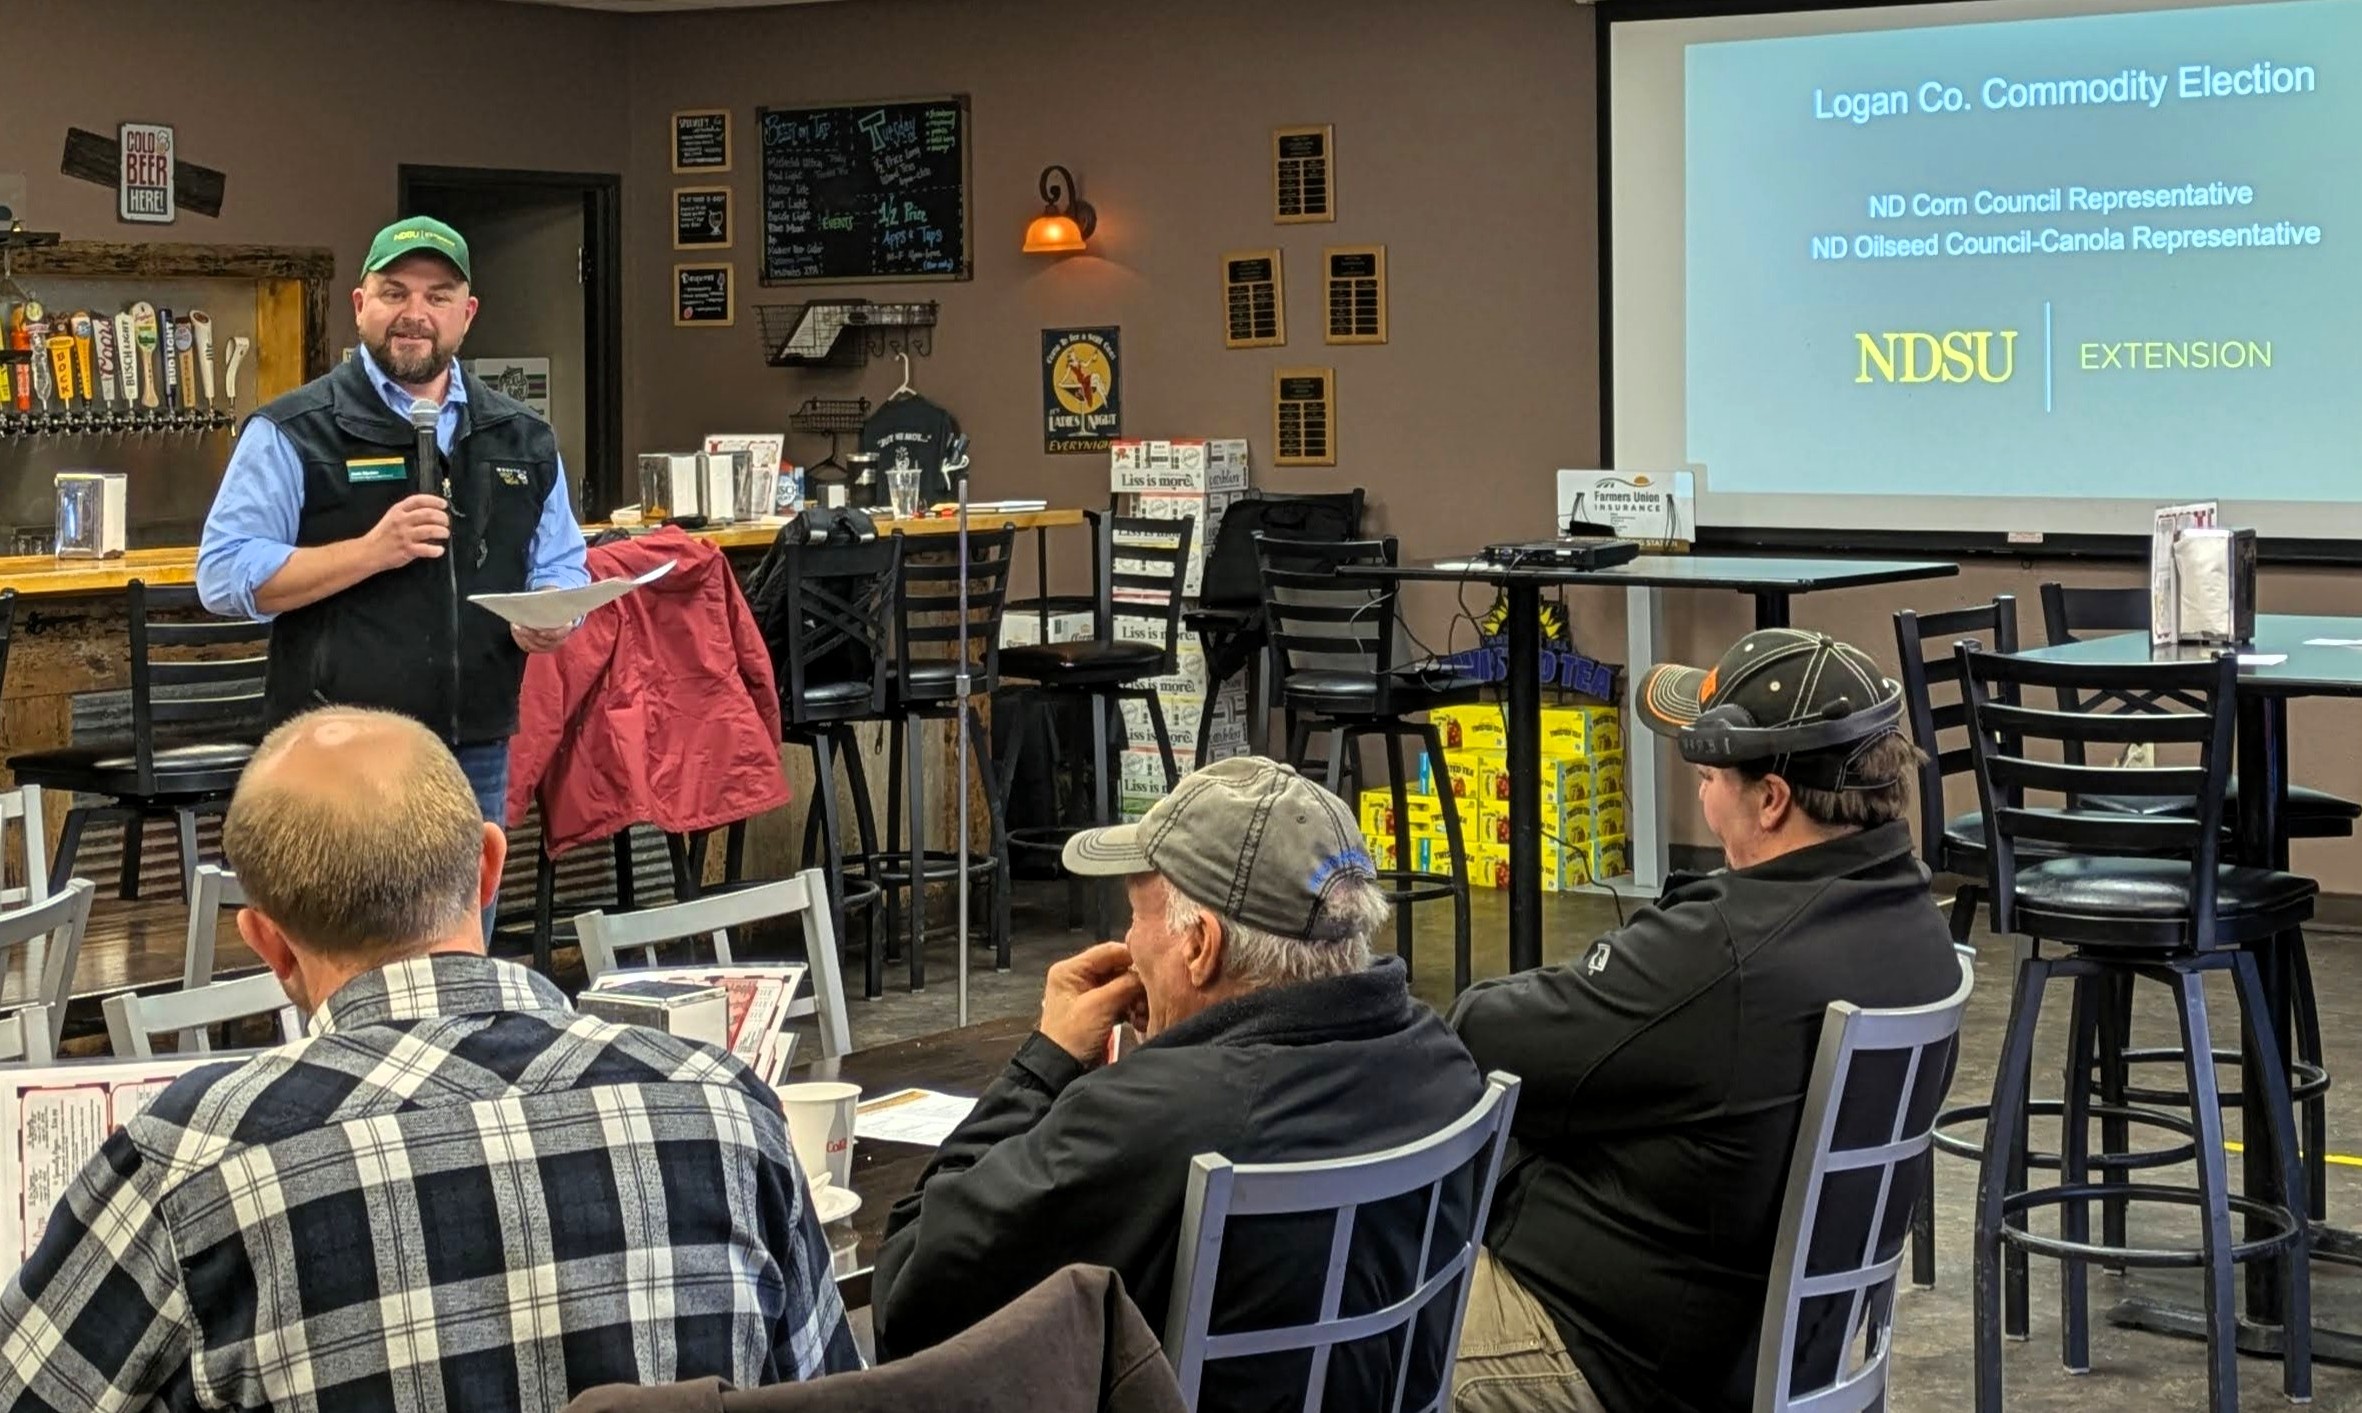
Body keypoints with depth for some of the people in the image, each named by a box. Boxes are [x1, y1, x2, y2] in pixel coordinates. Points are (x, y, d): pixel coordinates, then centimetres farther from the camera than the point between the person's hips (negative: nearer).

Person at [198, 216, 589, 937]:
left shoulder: (523, 438, 13)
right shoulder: (295, 433, -2)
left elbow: (561, 566, 18)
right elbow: (225, 574, -8)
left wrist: (553, 617, -6)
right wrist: (372, 552, -18)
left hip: (476, 750, 5)